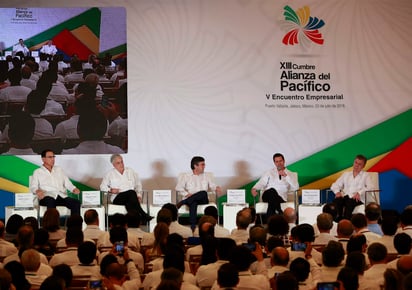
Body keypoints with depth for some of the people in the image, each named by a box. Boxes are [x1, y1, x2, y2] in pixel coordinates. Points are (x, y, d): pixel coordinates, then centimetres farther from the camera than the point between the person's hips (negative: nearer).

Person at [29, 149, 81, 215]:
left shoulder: (59, 170, 26)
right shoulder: (37, 172, 15)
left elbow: (67, 183, 21)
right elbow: (33, 187, 5)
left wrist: (74, 189, -2)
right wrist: (37, 191, -20)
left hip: (62, 196, 4)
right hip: (47, 197, -3)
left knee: (76, 203, -26)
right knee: (50, 202, -41)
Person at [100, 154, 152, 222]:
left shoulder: (130, 171, 20)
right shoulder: (110, 174, 13)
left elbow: (138, 184, 23)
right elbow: (102, 187, 14)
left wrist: (139, 195, 6)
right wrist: (110, 190, -6)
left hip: (130, 197, 3)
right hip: (117, 198, -3)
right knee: (131, 193, -35)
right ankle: (144, 216, -45)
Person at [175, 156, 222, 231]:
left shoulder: (206, 176, 22)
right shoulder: (186, 176, 12)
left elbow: (212, 185, 14)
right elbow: (178, 187, 4)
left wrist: (217, 188, -11)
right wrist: (187, 194, -13)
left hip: (202, 199, 2)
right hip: (190, 199, -2)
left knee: (204, 193, -35)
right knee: (193, 203, -40)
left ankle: (182, 202, -35)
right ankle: (193, 226, -45)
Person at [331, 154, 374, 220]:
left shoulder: (365, 175, 17)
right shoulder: (346, 174, 28)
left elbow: (370, 187, -1)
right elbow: (335, 185, 22)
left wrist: (359, 193, -19)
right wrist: (337, 192, -3)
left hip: (357, 198, -3)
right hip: (345, 197, 3)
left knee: (350, 202, -39)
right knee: (336, 201, -33)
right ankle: (338, 219, -35)